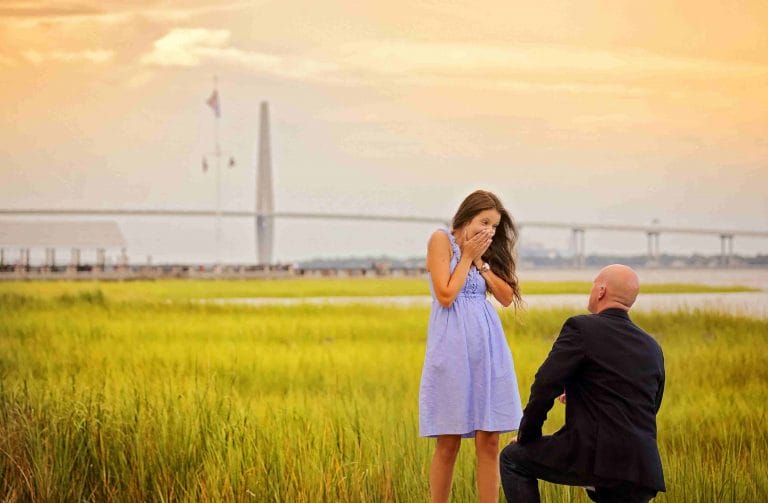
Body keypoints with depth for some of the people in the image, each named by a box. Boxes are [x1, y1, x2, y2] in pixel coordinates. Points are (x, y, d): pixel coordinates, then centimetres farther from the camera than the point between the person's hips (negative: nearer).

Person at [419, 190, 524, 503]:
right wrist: (467, 257, -4)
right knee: (448, 443, -1)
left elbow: (507, 297, 7)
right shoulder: (441, 240, -1)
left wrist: (481, 261, 1)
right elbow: (446, 297, -10)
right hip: (453, 348, -6)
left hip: (488, 348, 6)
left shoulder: (485, 252, 18)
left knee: (489, 441, 1)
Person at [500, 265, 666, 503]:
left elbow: (544, 387, -8)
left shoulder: (581, 328, -3)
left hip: (594, 458, -6)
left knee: (513, 458, 14)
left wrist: (527, 435, 8)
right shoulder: (653, 349, 16)